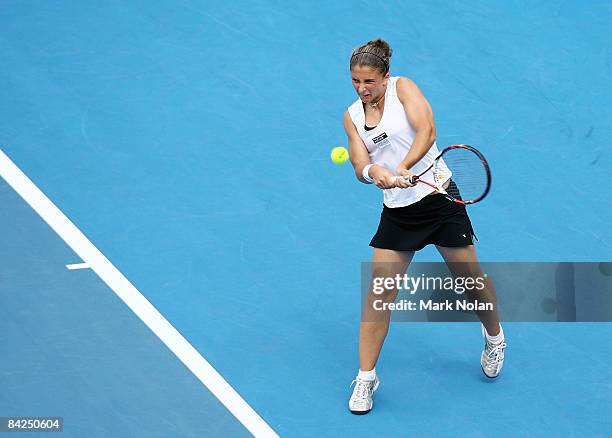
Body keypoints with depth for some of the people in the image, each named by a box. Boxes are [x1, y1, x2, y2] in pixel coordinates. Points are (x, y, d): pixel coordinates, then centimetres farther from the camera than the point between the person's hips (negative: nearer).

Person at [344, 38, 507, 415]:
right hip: (396, 211, 3)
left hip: (438, 197, -3)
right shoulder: (352, 117, 6)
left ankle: (494, 337, 39)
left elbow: (427, 131, -20)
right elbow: (360, 166, -2)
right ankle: (366, 378, 4)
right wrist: (374, 172, -27)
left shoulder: (403, 88, -6)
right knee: (379, 292, -5)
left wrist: (402, 169, -33)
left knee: (470, 278, 8)